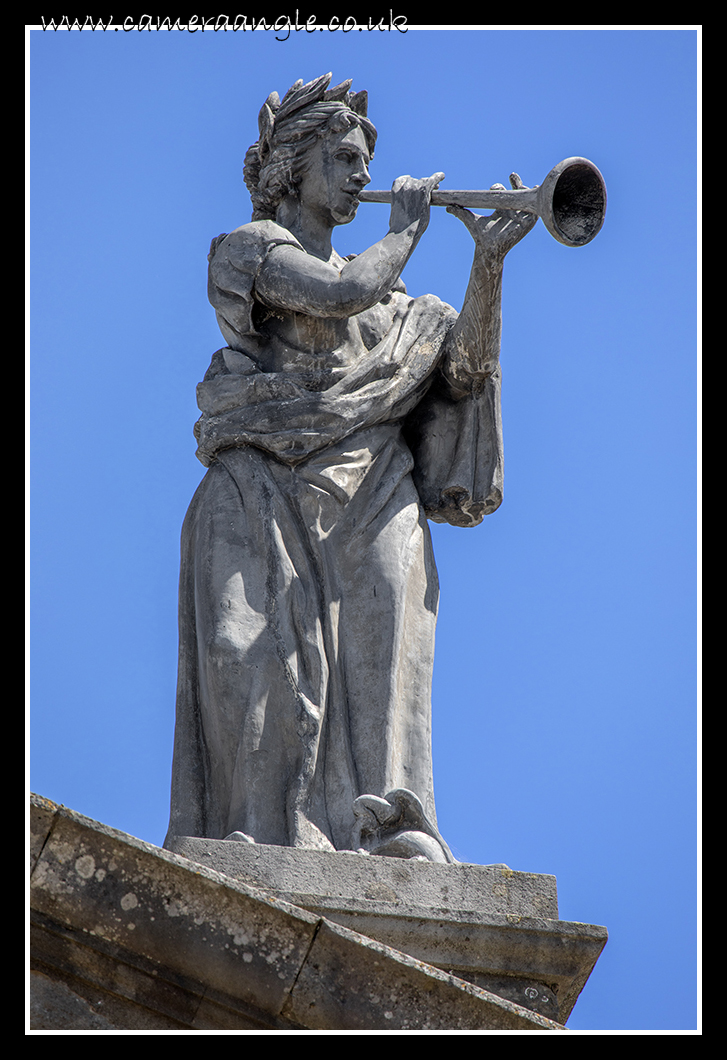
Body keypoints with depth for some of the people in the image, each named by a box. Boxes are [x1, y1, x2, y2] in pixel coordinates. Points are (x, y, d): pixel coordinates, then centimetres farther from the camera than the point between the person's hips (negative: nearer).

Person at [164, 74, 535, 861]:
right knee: (262, 656, -16)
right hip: (266, 491, -4)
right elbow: (341, 294, -10)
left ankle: (388, 829, -25)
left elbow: (469, 359, 11)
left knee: (376, 644, -15)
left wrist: (489, 261, -3)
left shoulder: (385, 298, 27)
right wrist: (405, 231, 5)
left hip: (366, 493, 4)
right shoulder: (253, 247, 9)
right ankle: (263, 840, -21)